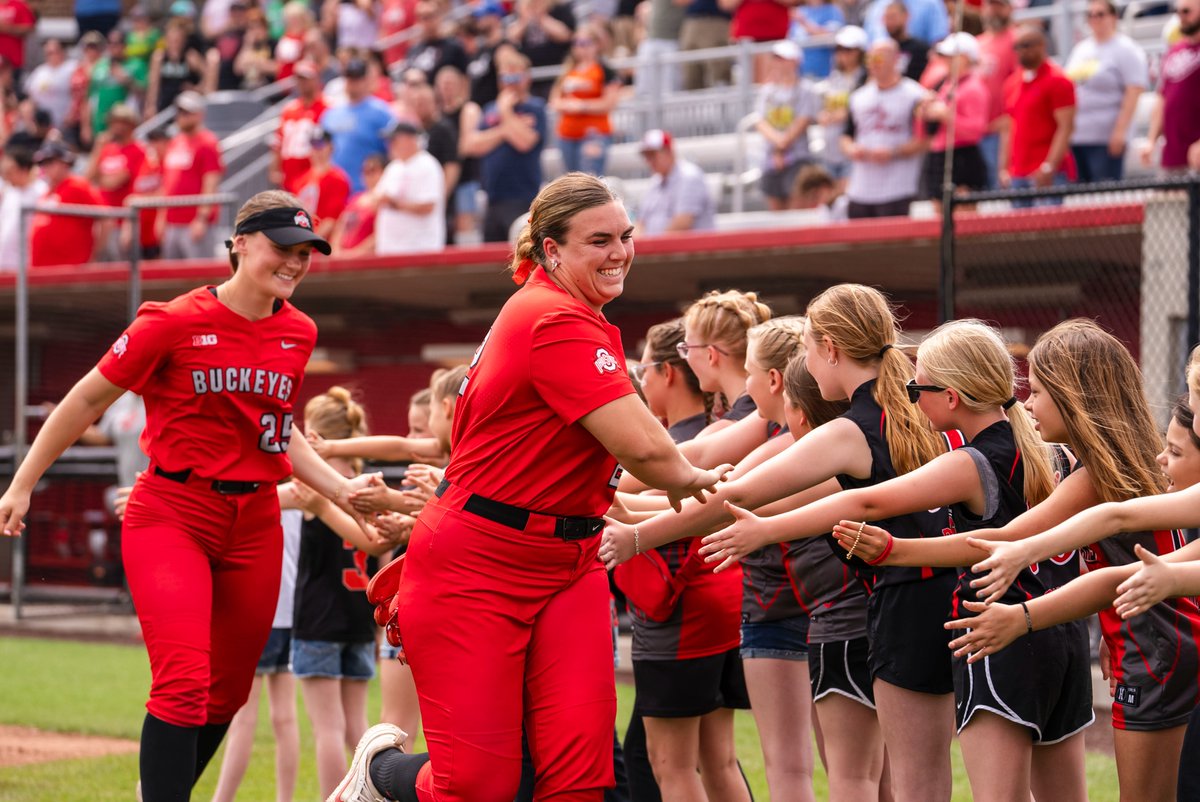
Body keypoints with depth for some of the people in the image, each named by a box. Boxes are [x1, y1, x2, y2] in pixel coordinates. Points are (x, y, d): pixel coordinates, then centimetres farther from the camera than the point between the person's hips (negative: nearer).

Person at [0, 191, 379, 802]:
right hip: (170, 517, -5)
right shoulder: (175, 322, -10)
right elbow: (88, 400, -1)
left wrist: (341, 489, 8)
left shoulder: (299, 334, 6)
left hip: (255, 527, 6)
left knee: (226, 695, 9)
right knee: (184, 682, -19)